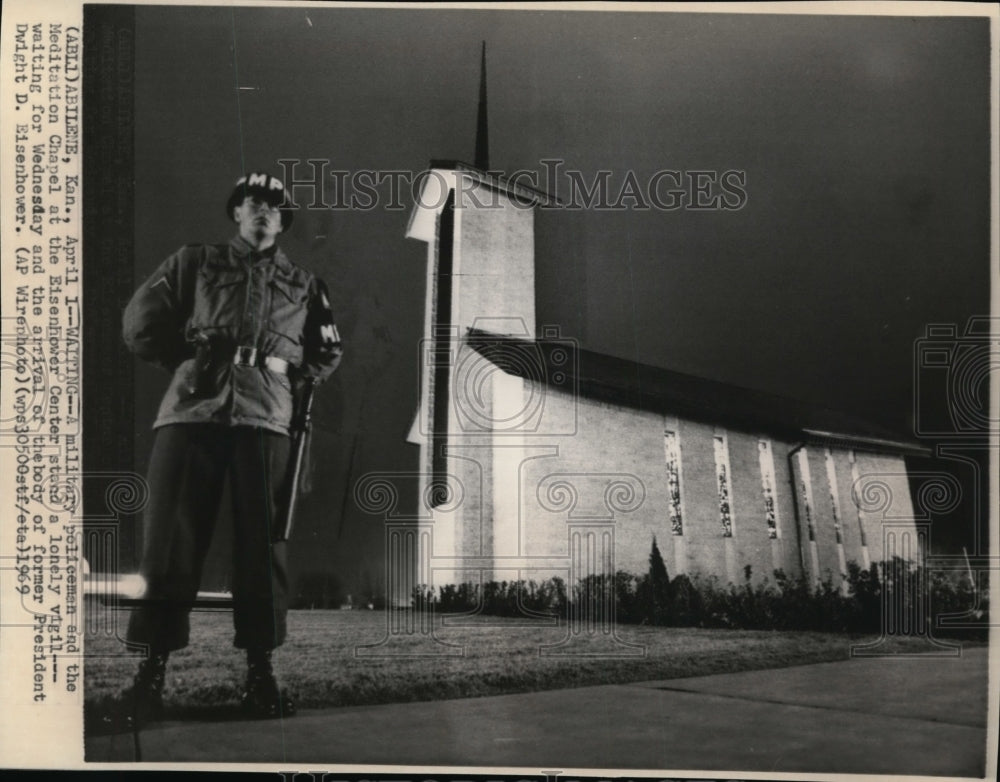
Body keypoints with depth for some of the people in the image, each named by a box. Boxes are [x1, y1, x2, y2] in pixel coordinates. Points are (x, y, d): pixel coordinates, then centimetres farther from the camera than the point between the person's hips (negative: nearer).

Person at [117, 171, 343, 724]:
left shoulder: (303, 285, 21)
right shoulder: (192, 264, 17)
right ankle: (151, 672, -2)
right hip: (191, 413, -1)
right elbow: (140, 324, 13)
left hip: (264, 420, 1)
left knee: (261, 544, -2)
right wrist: (188, 363, 11)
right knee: (170, 539, -5)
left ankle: (260, 673, 4)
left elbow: (329, 352, 26)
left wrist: (287, 382, 13)